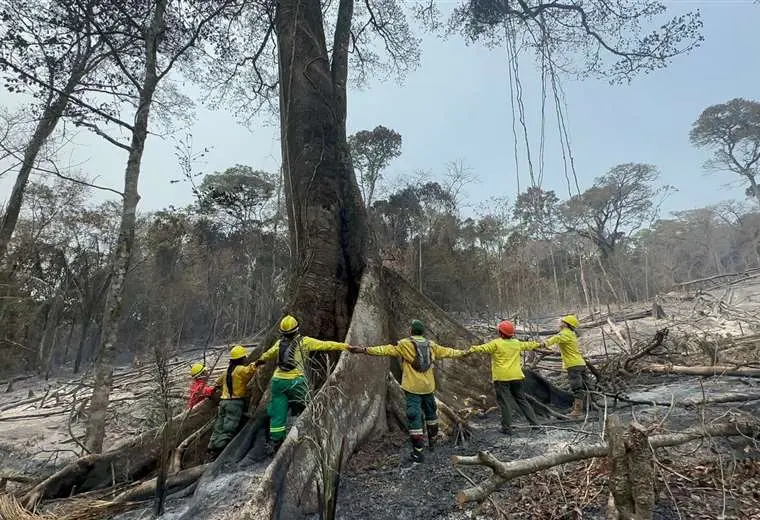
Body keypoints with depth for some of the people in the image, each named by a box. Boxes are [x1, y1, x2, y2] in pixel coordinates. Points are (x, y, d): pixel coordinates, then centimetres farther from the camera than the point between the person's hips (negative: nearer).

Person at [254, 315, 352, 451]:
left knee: (277, 413, 11)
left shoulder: (279, 343, 11)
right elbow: (325, 345, -3)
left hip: (278, 380, 5)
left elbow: (267, 355, 27)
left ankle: (276, 443, 16)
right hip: (295, 381, -5)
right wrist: (344, 346, 1)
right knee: (303, 411, 7)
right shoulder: (303, 341, -3)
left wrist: (260, 361, 49)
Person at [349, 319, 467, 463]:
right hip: (428, 387, 5)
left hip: (412, 388, -5)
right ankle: (432, 440, 40)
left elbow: (386, 349, -18)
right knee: (431, 413, 24)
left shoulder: (405, 344, -9)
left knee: (414, 417, 0)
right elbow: (447, 351, 17)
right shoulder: (431, 345, 5)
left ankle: (418, 451, 1)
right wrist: (463, 353, 34)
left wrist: (364, 350, -22)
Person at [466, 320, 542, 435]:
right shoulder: (517, 343, 10)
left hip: (501, 378, -6)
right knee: (522, 400, 17)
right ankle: (534, 423, 20)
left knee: (504, 403, 0)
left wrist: (472, 349, -27)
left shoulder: (496, 343, -8)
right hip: (516, 376, 6)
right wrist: (538, 344, 46)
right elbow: (528, 345, 28)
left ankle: (507, 428, 2)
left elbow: (483, 348, -22)